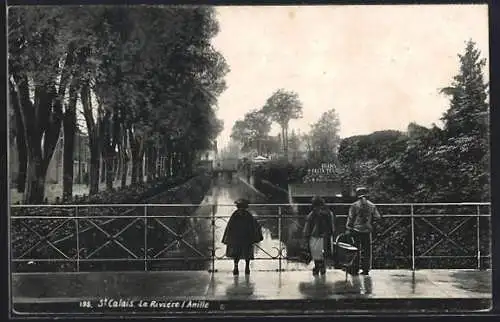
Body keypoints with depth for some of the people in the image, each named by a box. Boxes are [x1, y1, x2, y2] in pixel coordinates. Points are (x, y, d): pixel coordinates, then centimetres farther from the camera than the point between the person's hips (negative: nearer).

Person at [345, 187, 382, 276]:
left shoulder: (354, 205, -5)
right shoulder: (372, 205, 2)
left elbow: (350, 218, -6)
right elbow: (378, 217, 4)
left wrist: (348, 229, -2)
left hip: (356, 230, -2)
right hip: (367, 231, 2)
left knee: (356, 250, 4)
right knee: (366, 250, 9)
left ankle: (355, 269, 4)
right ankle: (366, 269, 11)